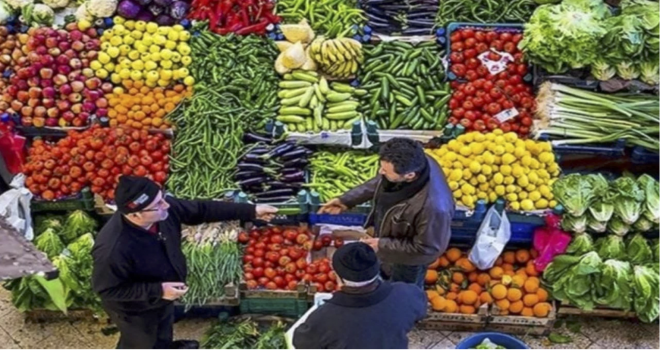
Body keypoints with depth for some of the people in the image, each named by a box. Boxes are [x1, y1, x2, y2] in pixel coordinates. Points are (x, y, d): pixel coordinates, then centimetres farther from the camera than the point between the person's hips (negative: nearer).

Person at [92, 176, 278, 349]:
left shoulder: (164, 208, -26)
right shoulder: (113, 249, -44)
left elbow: (201, 209, -13)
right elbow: (107, 289, -29)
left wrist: (251, 211, -11)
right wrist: (157, 291, -34)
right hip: (135, 309, -6)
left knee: (163, 331, 36)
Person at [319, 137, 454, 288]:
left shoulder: (433, 206, -49)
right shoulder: (413, 163, -27)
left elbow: (427, 248, -30)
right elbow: (380, 182, -5)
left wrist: (383, 245, -25)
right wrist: (346, 199, -7)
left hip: (408, 257, -6)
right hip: (393, 233, 6)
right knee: (393, 272, 39)